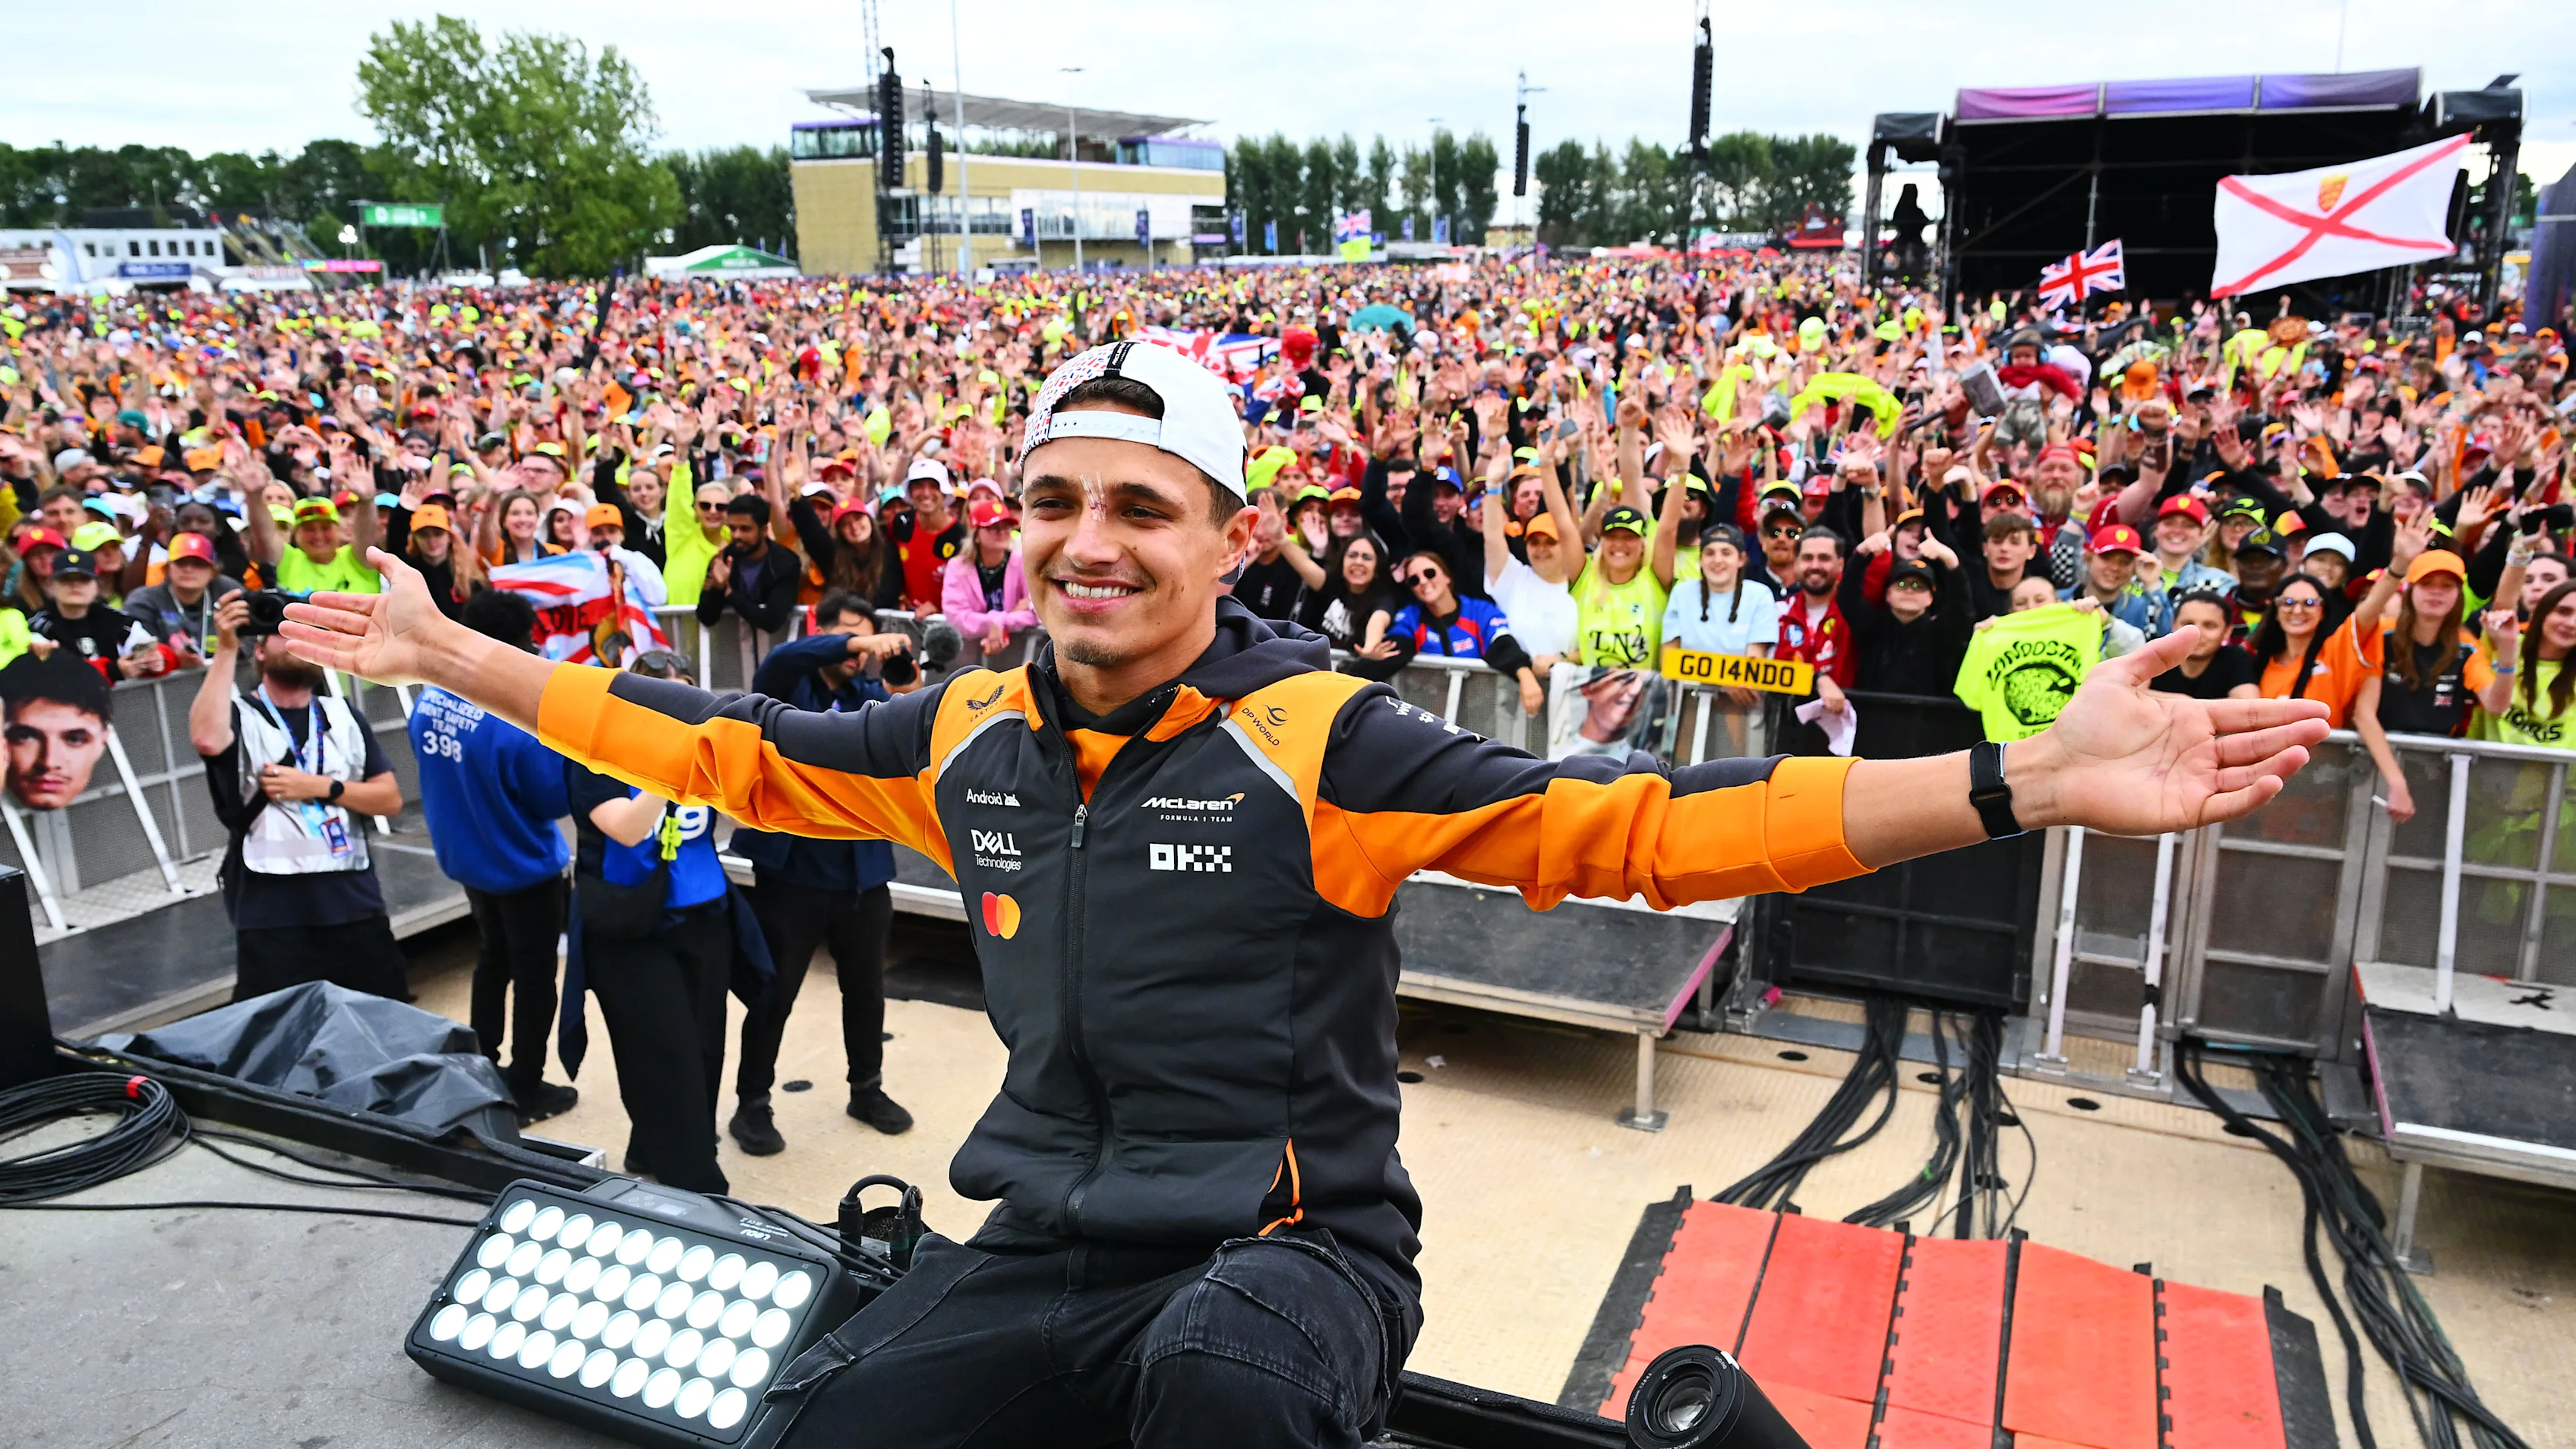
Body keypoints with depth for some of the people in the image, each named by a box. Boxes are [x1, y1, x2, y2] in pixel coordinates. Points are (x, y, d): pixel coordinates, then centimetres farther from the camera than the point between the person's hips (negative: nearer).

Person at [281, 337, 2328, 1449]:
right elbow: (728, 747, 15)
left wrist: (2015, 783, -33)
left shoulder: (1320, 738, -13)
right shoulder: (968, 734, 2)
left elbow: (1630, 819, -22)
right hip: (1043, 1241, 5)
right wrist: (455, 657, 18)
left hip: (1295, 1244, -5)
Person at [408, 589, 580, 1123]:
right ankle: (526, 1092, 20)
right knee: (533, 975, 10)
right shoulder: (521, 722, -31)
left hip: (465, 857, 7)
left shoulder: (428, 700, -9)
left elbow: (444, 771, 5)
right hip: (524, 866, -7)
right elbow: (558, 799, -21)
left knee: (492, 958, 26)